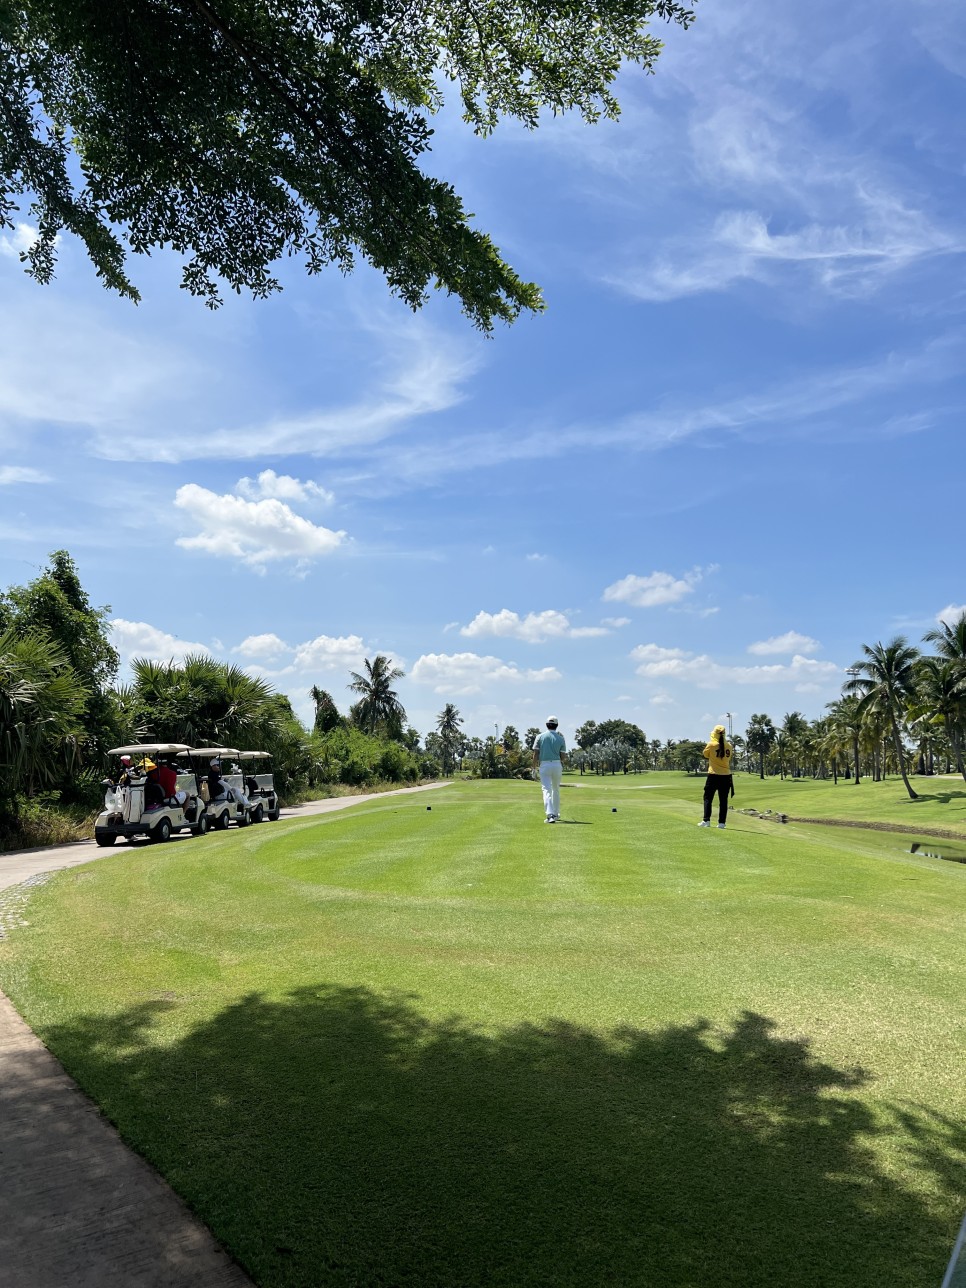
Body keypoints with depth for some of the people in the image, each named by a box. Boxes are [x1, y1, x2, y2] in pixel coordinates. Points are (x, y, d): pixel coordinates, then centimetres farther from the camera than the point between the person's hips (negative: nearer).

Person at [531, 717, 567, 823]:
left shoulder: (540, 737, 0)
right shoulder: (560, 738, 2)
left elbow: (535, 753, -4)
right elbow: (563, 757, 0)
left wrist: (534, 767, 5)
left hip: (544, 765, -1)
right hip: (557, 765, 2)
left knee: (547, 790, -6)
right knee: (556, 789, 19)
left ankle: (550, 814, -21)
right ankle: (556, 813, 29)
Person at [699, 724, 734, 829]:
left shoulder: (711, 744, -9)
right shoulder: (729, 746, 1)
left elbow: (705, 755, 5)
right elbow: (729, 759, 9)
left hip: (714, 775, -3)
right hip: (726, 776, 3)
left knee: (708, 798, 6)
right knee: (723, 800, 7)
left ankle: (706, 821, -1)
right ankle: (721, 823, 6)